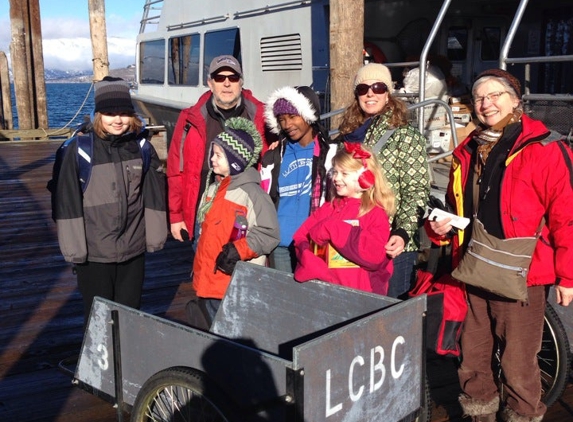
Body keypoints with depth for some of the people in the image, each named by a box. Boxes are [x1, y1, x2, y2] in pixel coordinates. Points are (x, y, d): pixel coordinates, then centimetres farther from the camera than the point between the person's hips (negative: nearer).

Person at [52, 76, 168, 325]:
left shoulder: (141, 145, 0)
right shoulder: (80, 148, -10)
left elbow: (154, 193, 4)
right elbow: (68, 202, -9)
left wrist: (155, 236, 4)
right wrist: (74, 248, -9)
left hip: (134, 249, 3)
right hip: (94, 253, -3)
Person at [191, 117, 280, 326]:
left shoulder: (251, 193, -13)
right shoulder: (213, 189, 12)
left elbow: (268, 234, -15)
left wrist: (238, 250, -22)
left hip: (237, 284, -8)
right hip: (207, 281, 8)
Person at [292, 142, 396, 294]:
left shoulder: (376, 214, 1)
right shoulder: (327, 208, 15)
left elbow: (374, 255, -14)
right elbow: (301, 238, 5)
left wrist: (333, 229, -13)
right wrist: (313, 266, -13)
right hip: (322, 286, 4)